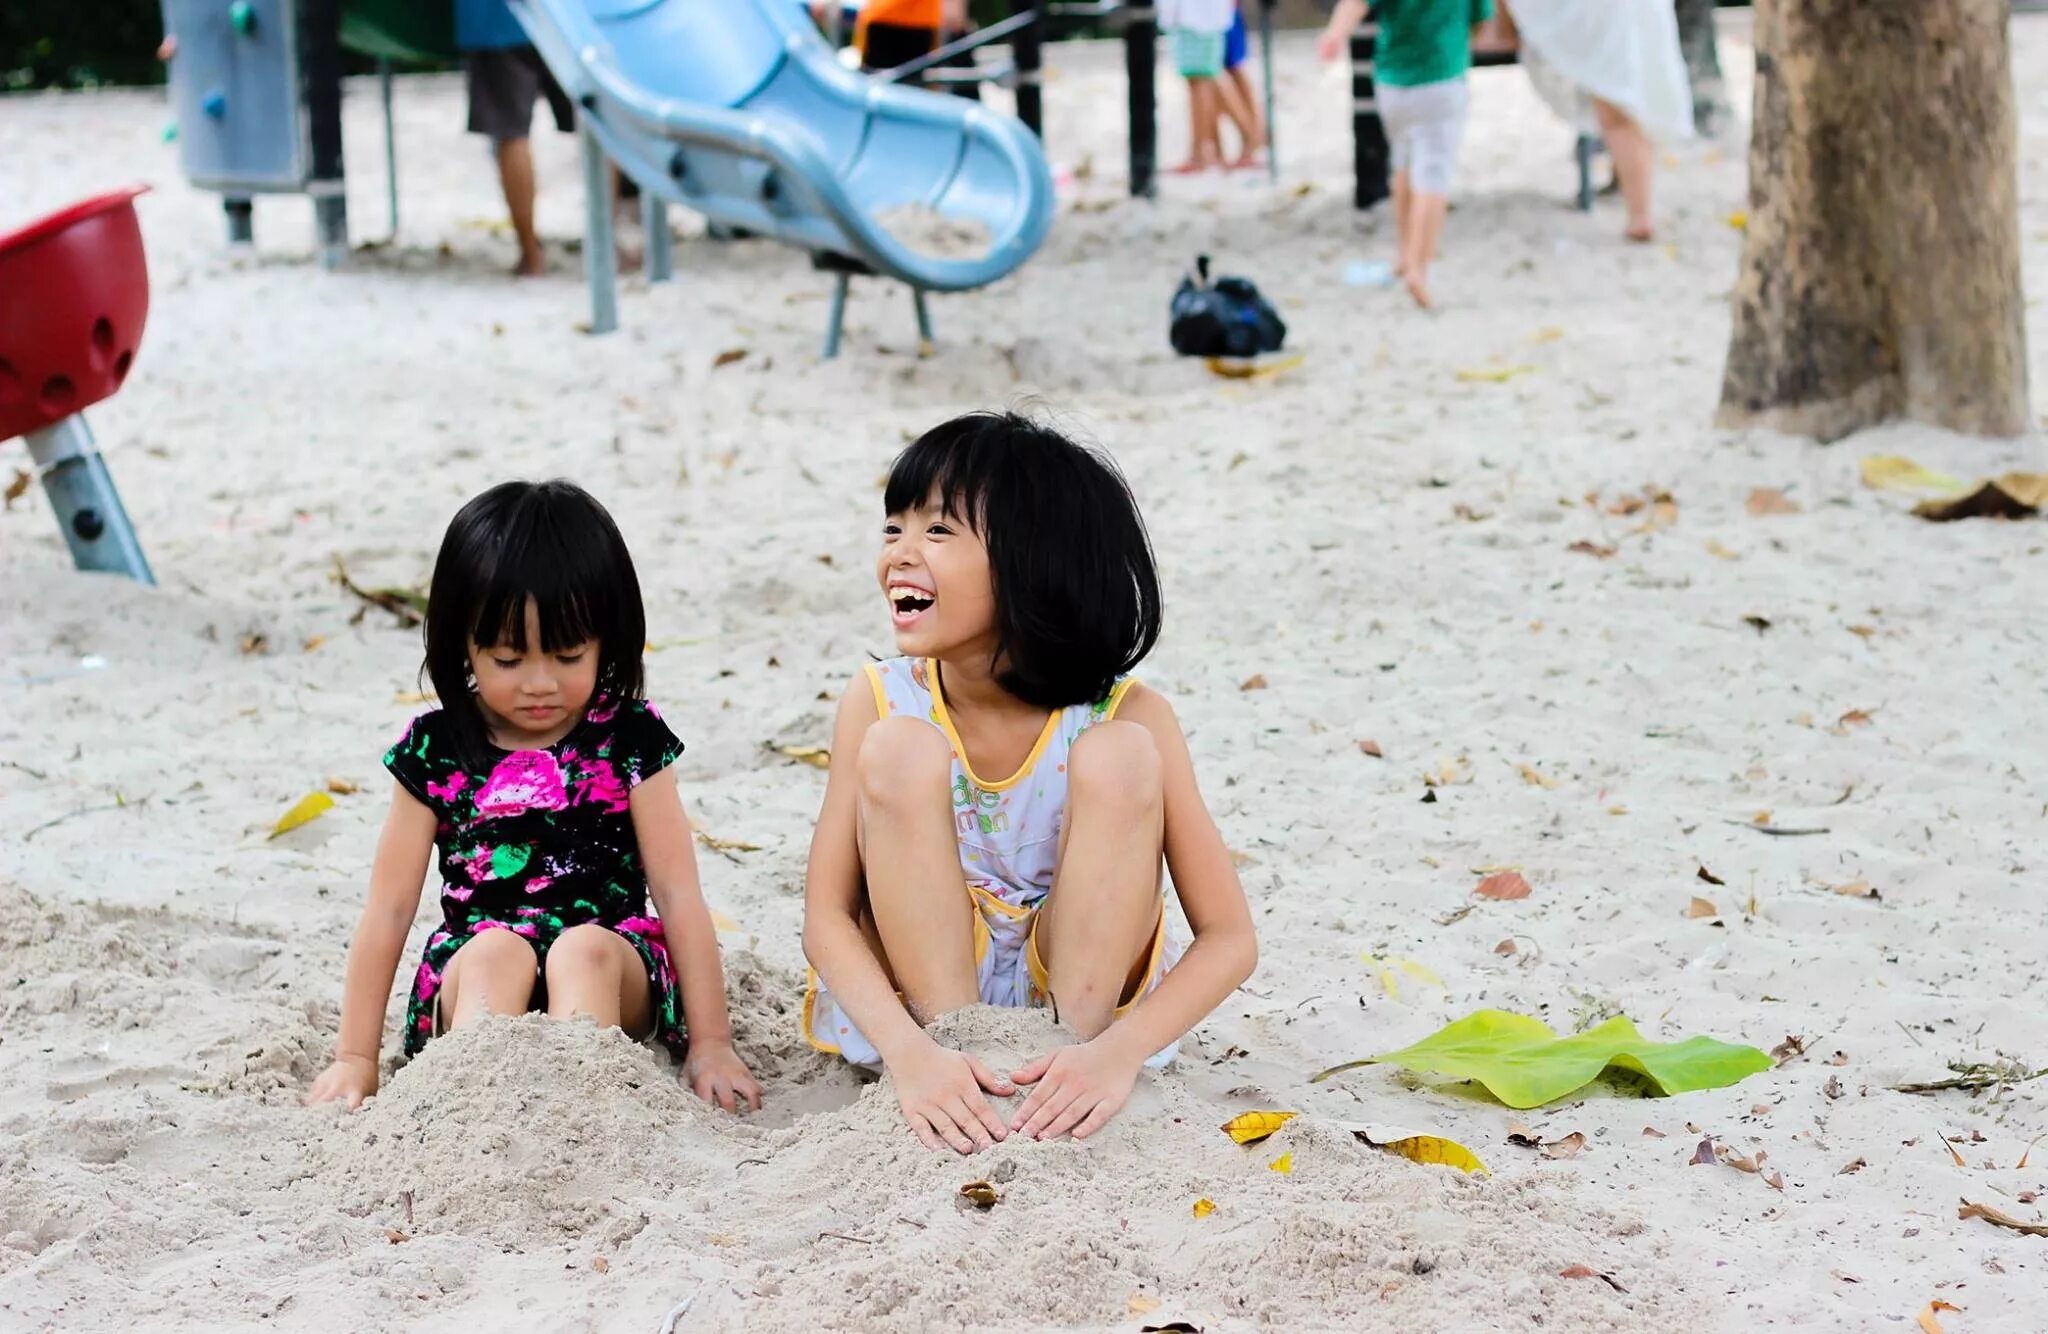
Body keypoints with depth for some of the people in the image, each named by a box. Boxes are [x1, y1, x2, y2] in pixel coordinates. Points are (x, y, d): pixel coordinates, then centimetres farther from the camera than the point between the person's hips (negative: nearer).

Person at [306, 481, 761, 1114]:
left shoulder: (629, 740, 2)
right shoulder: (436, 752, 4)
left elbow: (678, 894, -1)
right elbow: (389, 907, 4)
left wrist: (710, 1042, -6)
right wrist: (355, 1058, 1)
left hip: (610, 970, 0)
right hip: (475, 976, 1)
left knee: (583, 949, -32)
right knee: (495, 949, -32)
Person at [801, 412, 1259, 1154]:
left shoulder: (1125, 715, -15)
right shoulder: (881, 702, -11)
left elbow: (1229, 939, -18)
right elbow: (825, 917, -15)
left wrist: (1117, 1054, -36)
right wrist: (910, 1053, -35)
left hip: (1082, 984, -1)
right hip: (919, 994, 1)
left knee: (1119, 755, -23)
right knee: (898, 750, -23)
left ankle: (1083, 1041, -20)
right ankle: (949, 1037, -19)